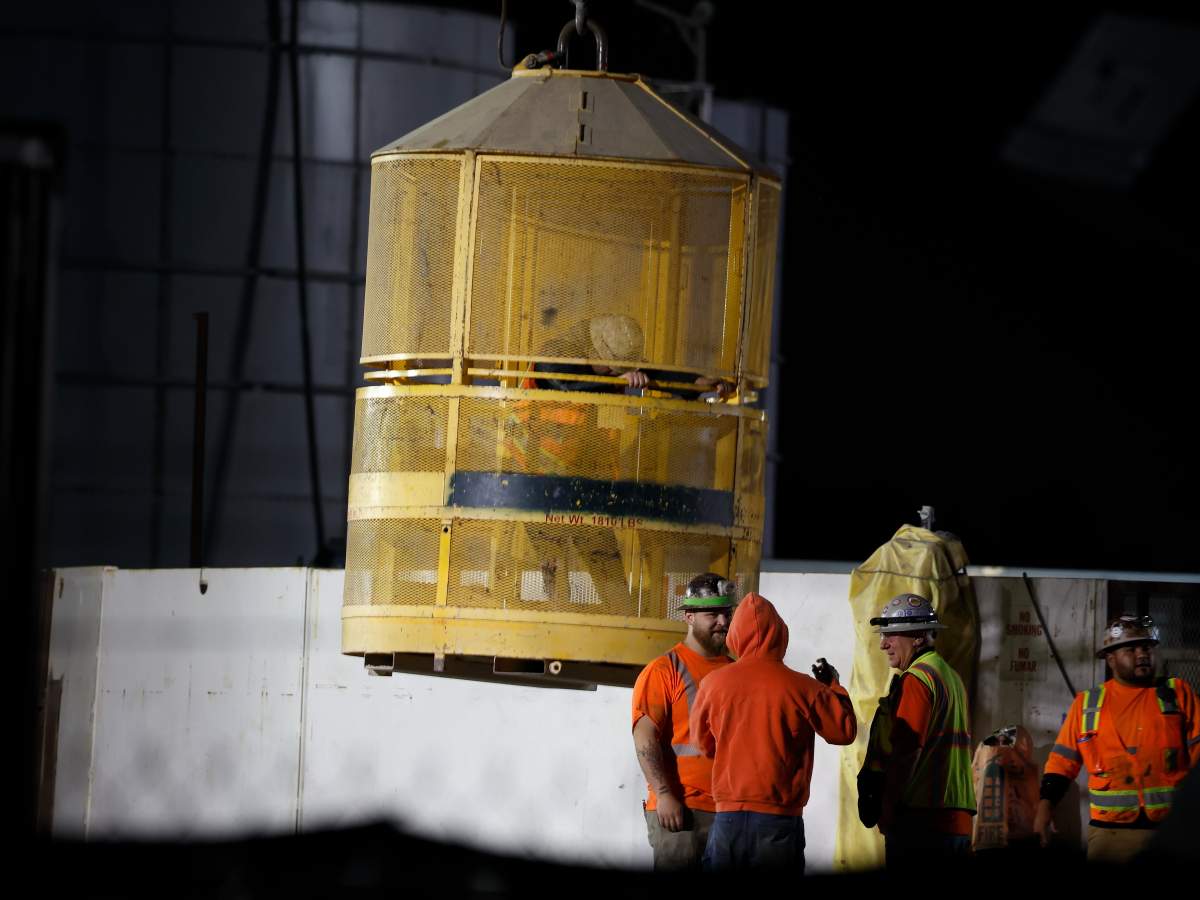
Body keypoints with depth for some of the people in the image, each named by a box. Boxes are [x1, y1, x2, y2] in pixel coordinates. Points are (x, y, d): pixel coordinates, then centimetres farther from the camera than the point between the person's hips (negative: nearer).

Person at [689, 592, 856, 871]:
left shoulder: (713, 684, 0)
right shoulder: (802, 688, -7)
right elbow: (845, 730, 5)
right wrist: (833, 686, 19)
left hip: (728, 817, 2)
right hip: (779, 820, -2)